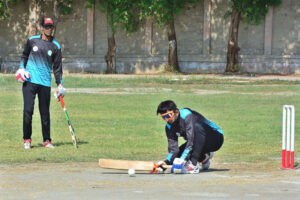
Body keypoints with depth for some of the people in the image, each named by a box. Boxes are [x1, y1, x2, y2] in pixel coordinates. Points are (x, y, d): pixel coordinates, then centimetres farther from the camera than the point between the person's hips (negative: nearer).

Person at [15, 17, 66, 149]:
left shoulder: (56, 46, 5)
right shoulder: (32, 40, 6)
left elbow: (57, 67, 6)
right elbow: (25, 55, 19)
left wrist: (60, 85, -1)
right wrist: (21, 68, 2)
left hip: (45, 83, 0)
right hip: (29, 81, 0)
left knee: (45, 112, 2)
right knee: (28, 110, -7)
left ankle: (47, 140, 12)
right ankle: (27, 140, 2)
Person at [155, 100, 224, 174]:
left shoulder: (187, 115, -27)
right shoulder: (169, 126, -4)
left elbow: (191, 141, -36)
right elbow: (173, 148, -10)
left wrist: (183, 159, -44)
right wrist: (166, 161, -29)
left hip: (216, 139, -8)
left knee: (197, 126, -36)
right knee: (177, 155, -11)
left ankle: (194, 165, -35)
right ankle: (204, 158, 16)